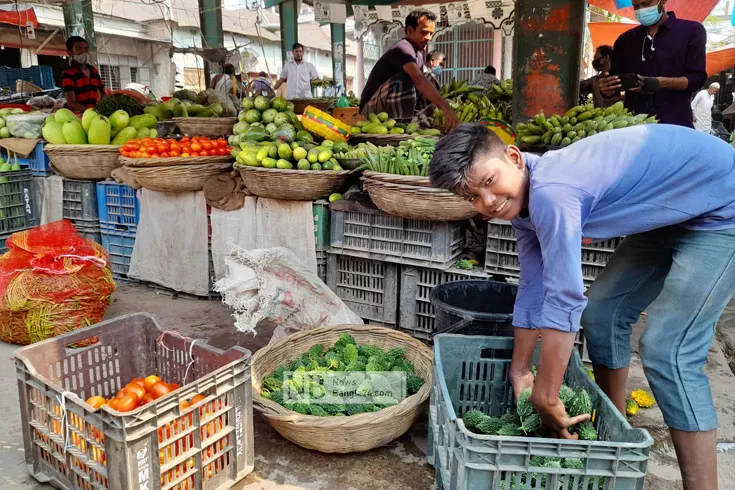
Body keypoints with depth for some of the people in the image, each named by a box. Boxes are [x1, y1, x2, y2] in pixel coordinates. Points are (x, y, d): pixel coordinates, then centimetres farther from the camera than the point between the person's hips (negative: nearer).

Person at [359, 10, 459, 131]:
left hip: (390, 110, 9)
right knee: (405, 79, -31)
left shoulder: (419, 54, 10)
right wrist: (446, 108, -47)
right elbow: (419, 80, -38)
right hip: (372, 110, -9)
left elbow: (420, 87, 9)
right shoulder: (403, 49, -21)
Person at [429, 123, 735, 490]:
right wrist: (519, 372, 5)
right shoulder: (523, 200, -4)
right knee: (602, 311, 9)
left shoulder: (550, 192, -33)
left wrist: (545, 400, -25)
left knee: (667, 349, -16)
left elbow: (563, 301, -33)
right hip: (675, 214, 9)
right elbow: (533, 293, 1)